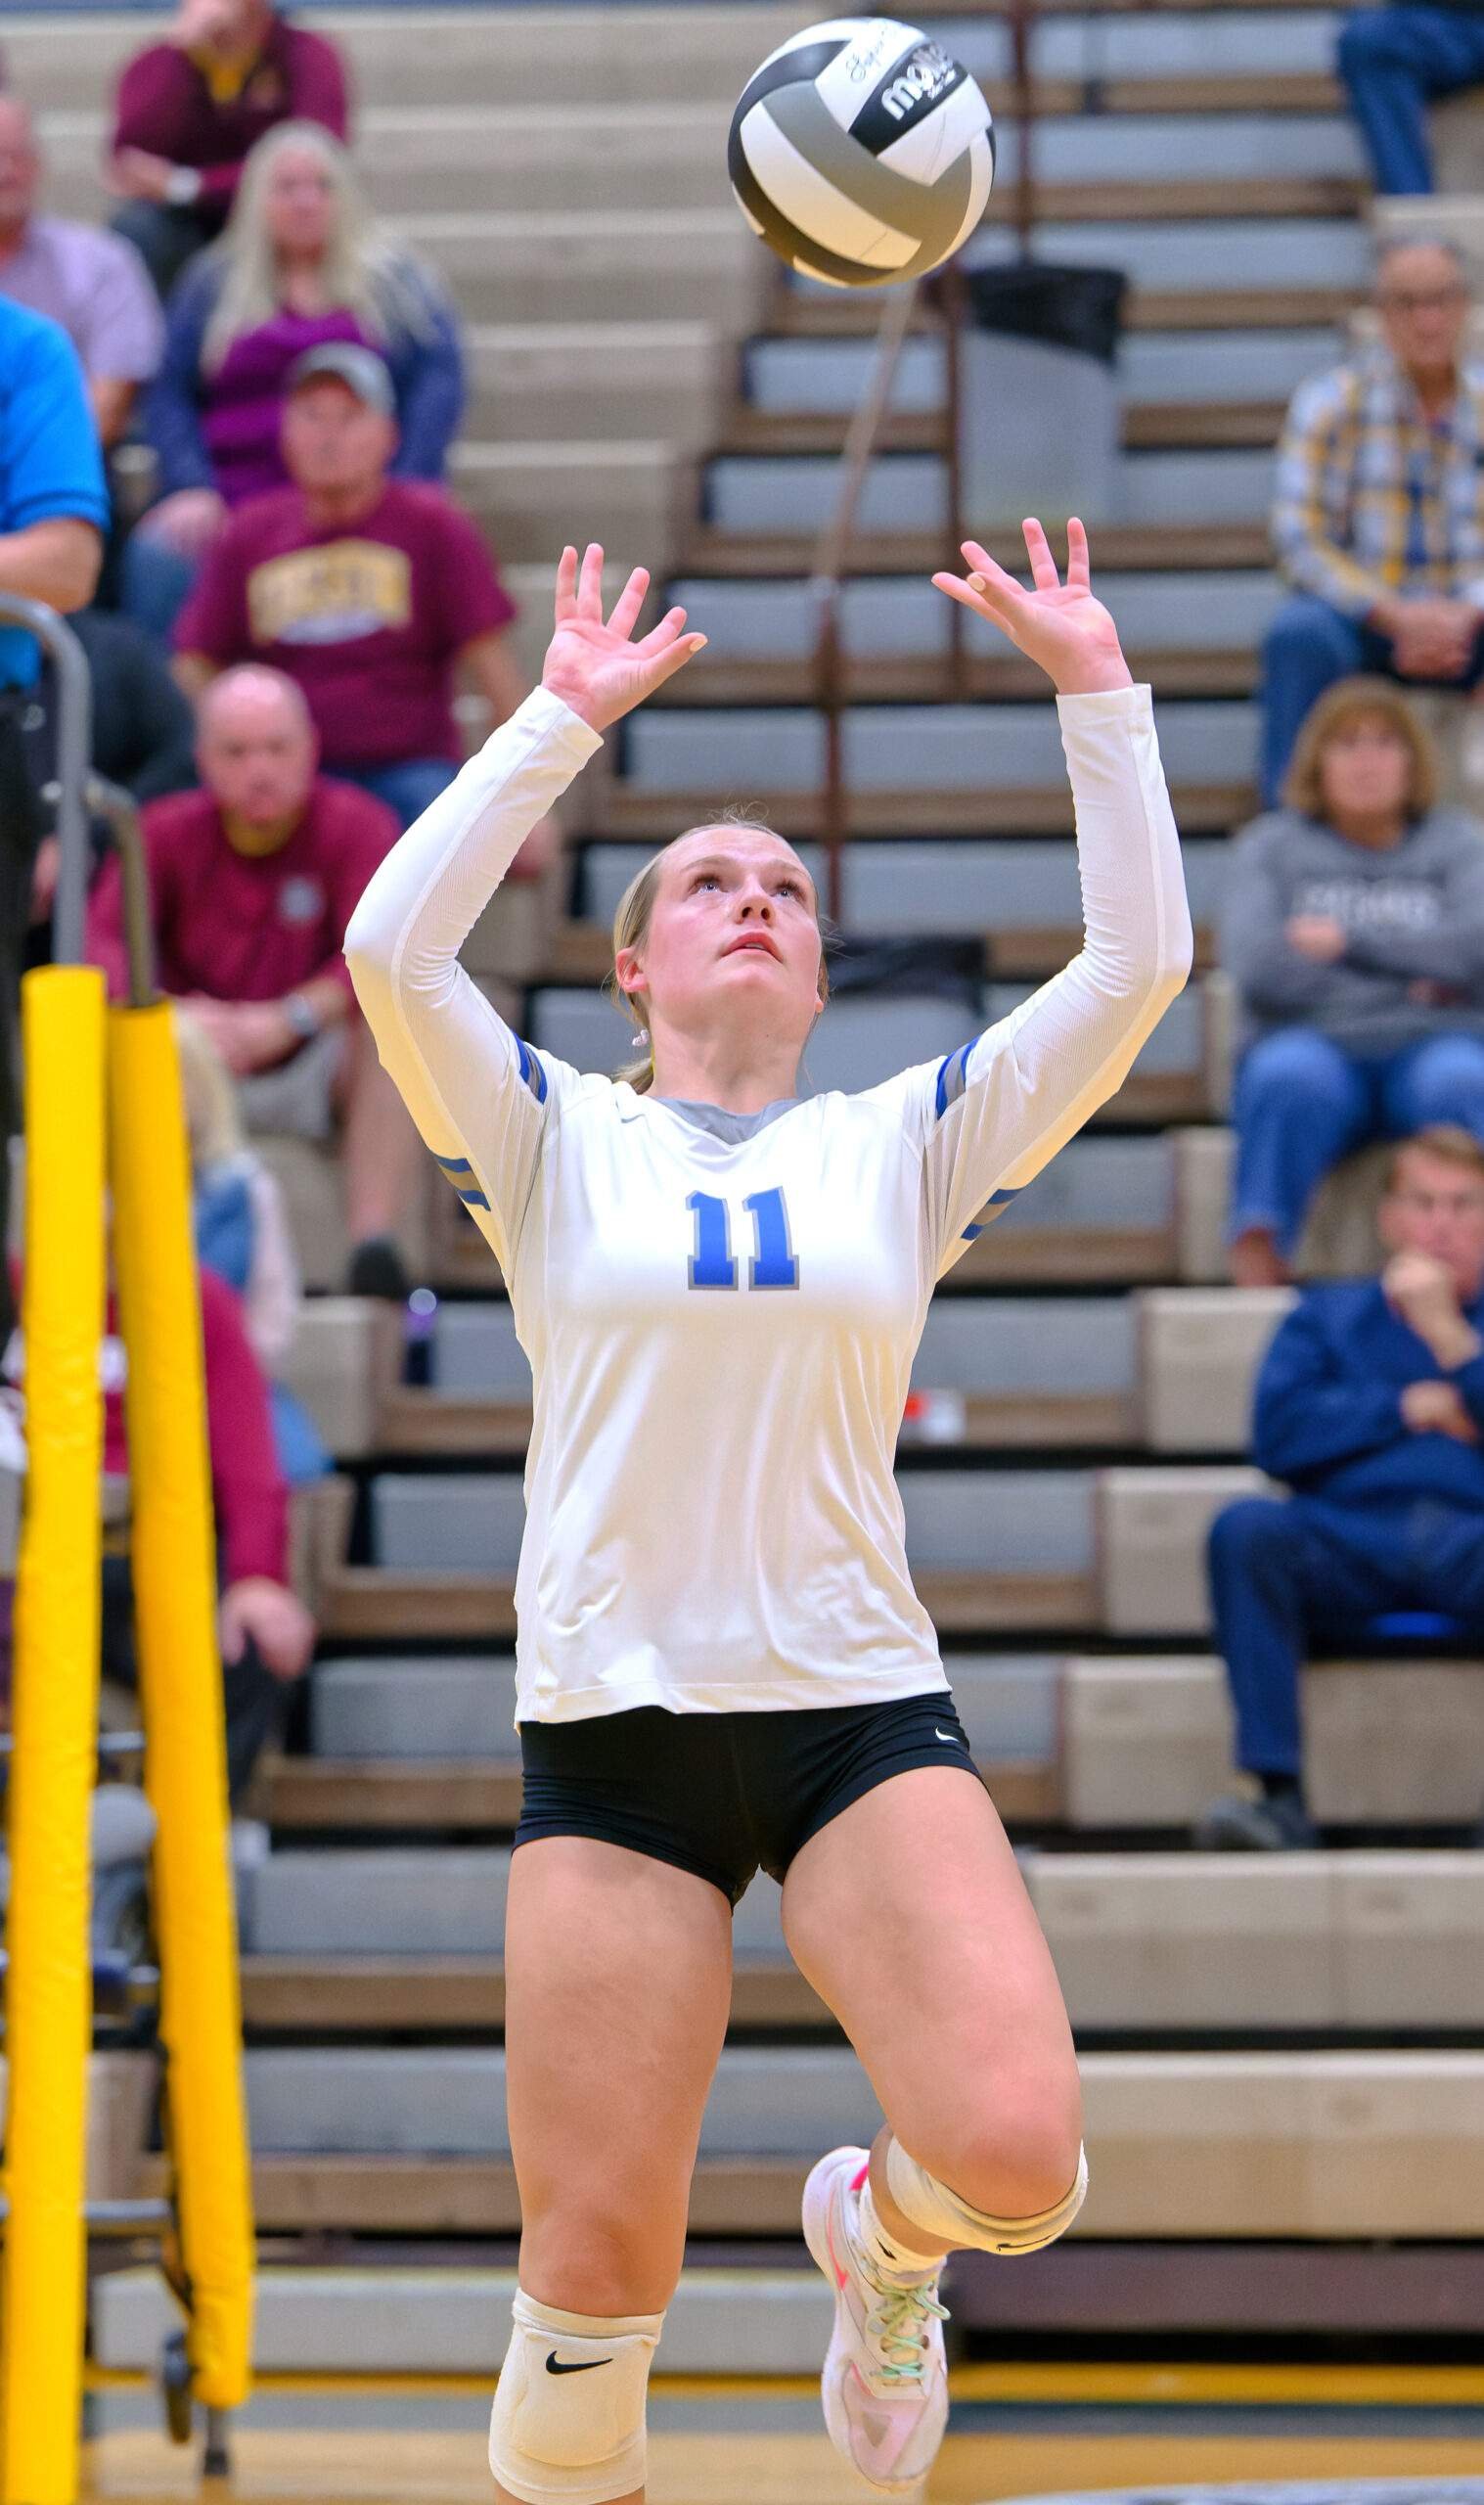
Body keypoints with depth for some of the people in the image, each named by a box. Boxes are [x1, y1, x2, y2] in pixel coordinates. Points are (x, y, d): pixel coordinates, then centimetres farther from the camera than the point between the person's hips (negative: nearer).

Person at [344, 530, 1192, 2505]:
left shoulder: (905, 1141, 11)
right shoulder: (558, 1143, 8)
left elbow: (1137, 962, 1)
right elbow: (392, 949, -9)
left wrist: (1098, 692, -1)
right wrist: (564, 719, -6)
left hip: (867, 1712, 1)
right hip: (614, 1727, -1)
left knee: (1019, 2156, -18)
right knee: (596, 2268, -4)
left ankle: (880, 2234, 17)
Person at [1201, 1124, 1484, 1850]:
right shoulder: (1327, 1316, 27)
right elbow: (1279, 1435, 10)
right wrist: (1409, 1408, 6)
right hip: (1347, 1543, 2)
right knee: (1246, 1528, -32)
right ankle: (1279, 1797, -38)